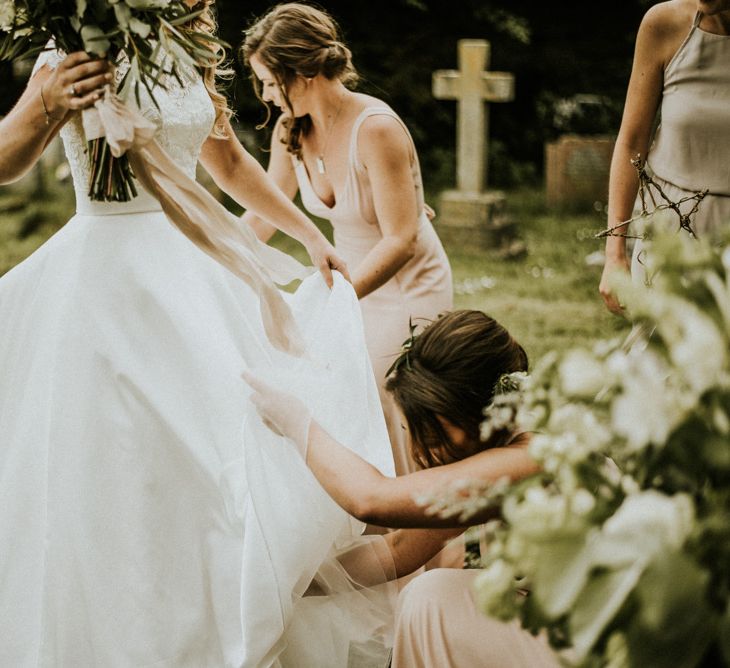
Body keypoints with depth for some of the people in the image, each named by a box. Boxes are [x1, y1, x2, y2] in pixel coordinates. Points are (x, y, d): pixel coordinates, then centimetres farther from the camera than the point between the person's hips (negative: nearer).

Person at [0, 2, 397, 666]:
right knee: (113, 460, -3)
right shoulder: (79, 59, -10)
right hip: (108, 269, -6)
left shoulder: (192, 62, 8)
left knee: (213, 446, 9)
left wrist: (312, 236, 25)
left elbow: (230, 162, 22)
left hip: (189, 268, 7)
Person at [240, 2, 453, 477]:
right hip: (352, 282, 7)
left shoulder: (376, 129, -26)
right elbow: (262, 216, 7)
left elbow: (401, 242, -28)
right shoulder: (291, 131, -6)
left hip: (409, 290, -7)